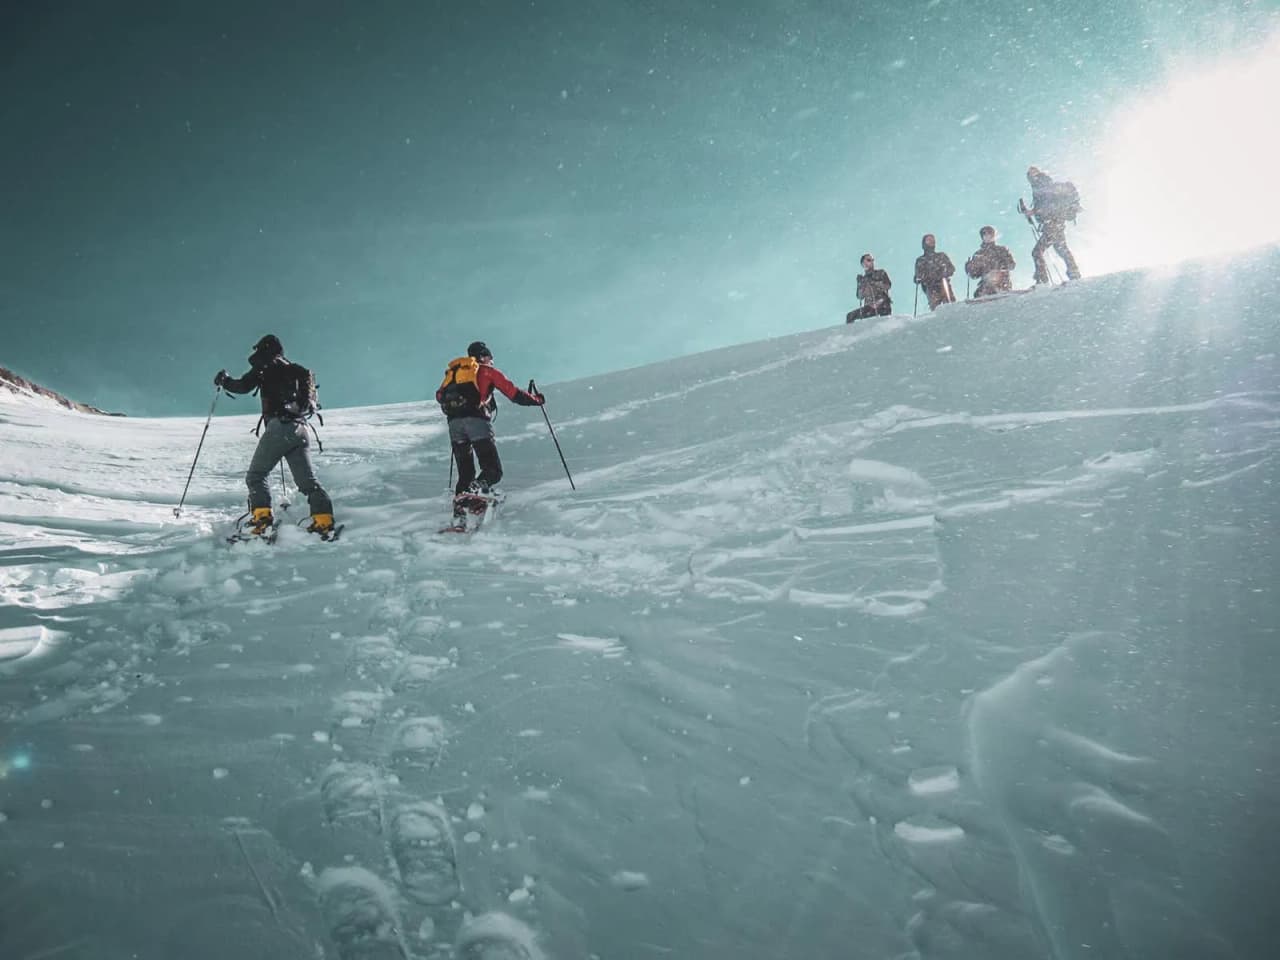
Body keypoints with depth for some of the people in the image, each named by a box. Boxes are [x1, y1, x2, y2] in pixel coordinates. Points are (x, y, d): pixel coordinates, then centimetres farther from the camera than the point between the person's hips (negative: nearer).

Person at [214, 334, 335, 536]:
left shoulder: (267, 367, 4)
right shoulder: (297, 371, 22)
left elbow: (243, 386, -1)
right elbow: (310, 403, 25)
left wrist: (224, 381, 17)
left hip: (278, 427, -6)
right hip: (300, 430, 6)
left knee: (255, 476, 3)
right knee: (307, 480, 4)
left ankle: (262, 517, -11)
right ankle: (324, 519, -10)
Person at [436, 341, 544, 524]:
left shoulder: (453, 371, 28)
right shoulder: (487, 371, 16)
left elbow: (440, 396, 22)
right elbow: (513, 393, 11)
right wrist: (536, 399, 25)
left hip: (454, 423, 5)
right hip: (477, 421, -4)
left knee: (465, 473, 12)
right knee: (493, 470, -3)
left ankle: (459, 508, -4)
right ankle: (473, 491, -31)